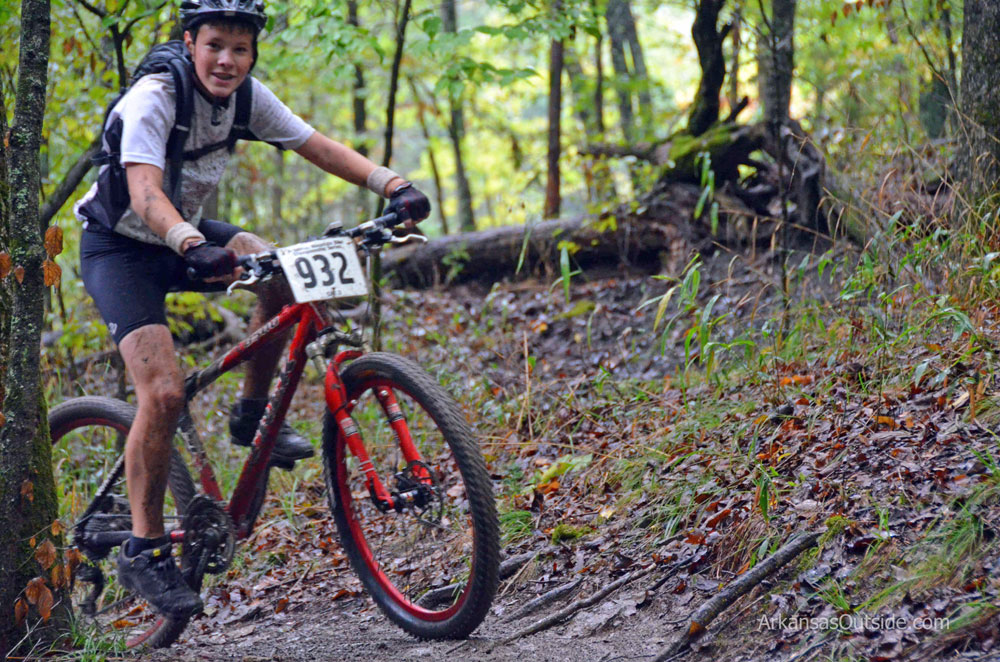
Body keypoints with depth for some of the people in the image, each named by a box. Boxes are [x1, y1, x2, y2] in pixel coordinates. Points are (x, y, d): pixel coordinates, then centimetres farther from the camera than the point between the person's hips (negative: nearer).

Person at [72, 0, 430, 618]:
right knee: (165, 393, -22)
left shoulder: (248, 97, -8)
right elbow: (144, 190, -41)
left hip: (187, 231, 6)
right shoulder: (154, 99, -28)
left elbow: (320, 146, -8)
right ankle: (145, 550, -8)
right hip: (119, 247, -6)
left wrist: (393, 184, -25)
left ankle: (253, 415, 0)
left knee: (285, 273, -21)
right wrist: (193, 248, -60)